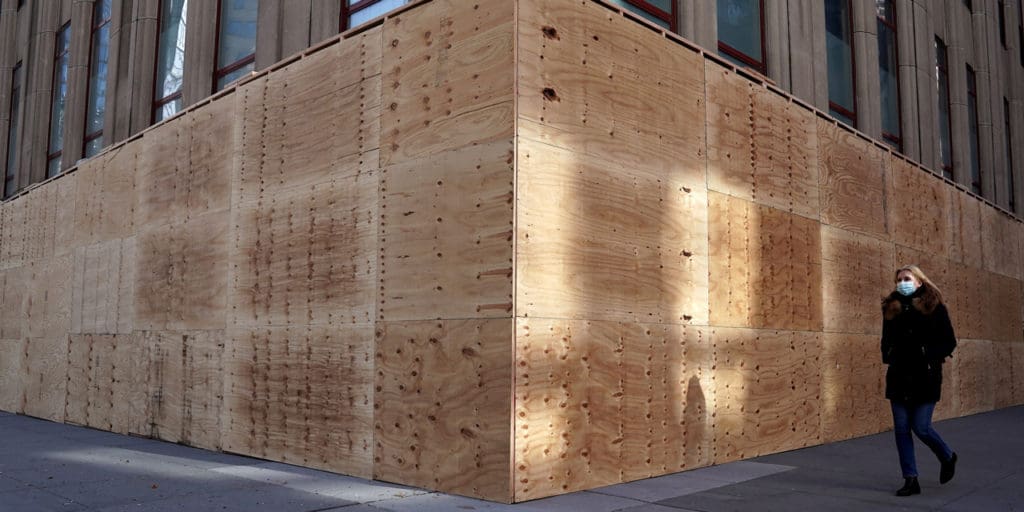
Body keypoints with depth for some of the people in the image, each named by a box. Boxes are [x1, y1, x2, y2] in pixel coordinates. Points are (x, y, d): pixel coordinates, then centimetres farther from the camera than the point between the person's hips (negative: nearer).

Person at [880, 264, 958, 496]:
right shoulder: (891, 308, 9)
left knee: (921, 428, -4)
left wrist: (932, 358, -13)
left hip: (925, 377, -4)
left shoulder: (934, 307, -2)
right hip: (899, 377, 4)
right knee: (901, 429, 2)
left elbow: (949, 341, -2)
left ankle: (948, 458, 27)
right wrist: (889, 358, 2)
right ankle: (910, 479, 11)